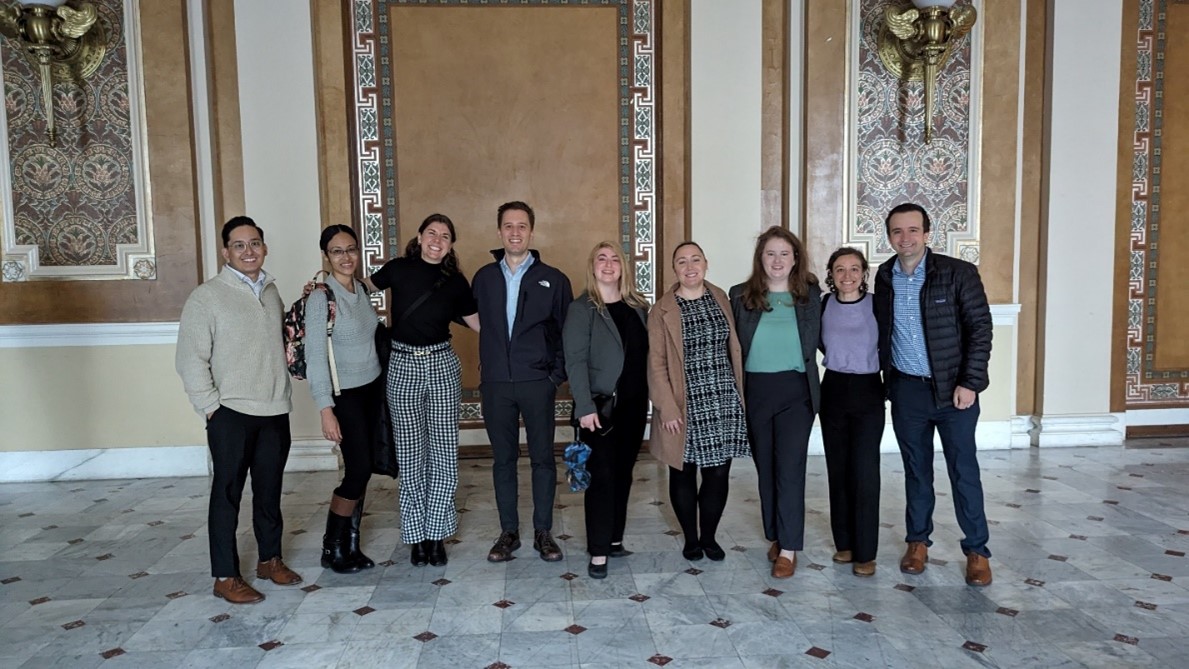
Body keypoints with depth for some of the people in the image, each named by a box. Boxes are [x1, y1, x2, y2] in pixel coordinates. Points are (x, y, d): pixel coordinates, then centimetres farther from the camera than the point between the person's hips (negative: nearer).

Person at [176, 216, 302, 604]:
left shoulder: (272, 293, 11)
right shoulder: (207, 296, -7)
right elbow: (190, 359, -9)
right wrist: (211, 407, -11)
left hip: (274, 411, 5)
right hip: (231, 413, -5)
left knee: (270, 491, 14)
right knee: (227, 492, 3)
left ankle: (270, 559, 29)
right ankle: (225, 577, 12)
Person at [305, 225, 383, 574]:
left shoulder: (362, 289, 5)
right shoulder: (320, 298, -14)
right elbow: (315, 357, -16)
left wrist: (384, 386, 11)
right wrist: (325, 409, -21)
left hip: (372, 388, 6)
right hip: (345, 394, -6)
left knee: (362, 471, 8)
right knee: (358, 470, -7)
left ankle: (351, 546, 19)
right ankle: (331, 549, 10)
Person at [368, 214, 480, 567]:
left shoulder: (455, 281, 2)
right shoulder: (398, 269, -1)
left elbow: (479, 322, 11)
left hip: (442, 365, 1)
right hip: (403, 365, 0)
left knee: (443, 453, 1)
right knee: (410, 455, 5)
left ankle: (437, 533, 14)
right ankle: (417, 534, 17)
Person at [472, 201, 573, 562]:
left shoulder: (552, 279, 1)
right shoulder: (484, 277, 8)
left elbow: (567, 330, 2)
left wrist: (558, 373, -5)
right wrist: (486, 371, 6)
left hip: (537, 382, -2)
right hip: (495, 383, 2)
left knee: (542, 457, 5)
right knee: (503, 459, 9)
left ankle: (543, 532, 18)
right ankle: (509, 532, 21)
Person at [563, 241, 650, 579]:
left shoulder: (638, 307, 10)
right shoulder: (582, 309, -6)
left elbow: (646, 354, 11)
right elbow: (575, 361, -13)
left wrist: (649, 398, 4)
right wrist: (585, 407, -20)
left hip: (634, 404, 5)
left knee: (623, 473, 11)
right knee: (602, 475, -3)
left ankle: (615, 539, 24)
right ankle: (598, 552, 4)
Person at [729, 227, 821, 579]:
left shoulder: (810, 296, 1)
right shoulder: (741, 296, 1)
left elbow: (817, 342, 9)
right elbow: (732, 346, 2)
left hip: (795, 391, -1)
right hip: (755, 391, 1)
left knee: (789, 468, -5)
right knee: (765, 467, 11)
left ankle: (789, 548, 3)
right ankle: (776, 536, 26)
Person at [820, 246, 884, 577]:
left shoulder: (876, 305, -8)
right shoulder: (823, 306, 0)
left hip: (867, 392, -3)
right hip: (833, 391, 3)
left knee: (864, 472, -6)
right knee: (838, 470, 9)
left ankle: (865, 552, 3)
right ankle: (844, 543, 21)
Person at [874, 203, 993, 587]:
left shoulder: (958, 273, -8)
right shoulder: (885, 278, 3)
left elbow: (980, 328, -8)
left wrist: (970, 383, -13)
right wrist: (886, 377, 6)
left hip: (954, 389, -3)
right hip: (906, 389, 3)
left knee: (964, 470, 3)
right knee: (916, 468, 13)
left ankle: (976, 550, 17)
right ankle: (918, 540, 27)